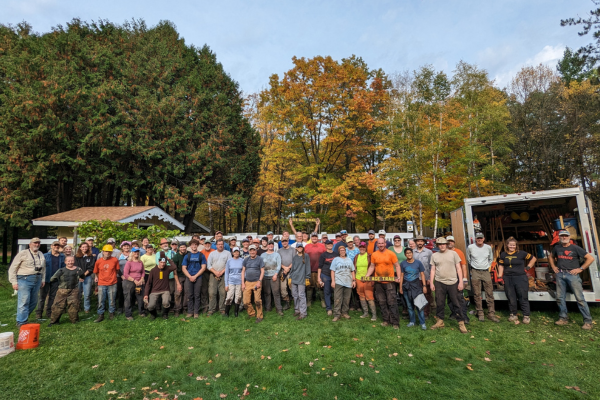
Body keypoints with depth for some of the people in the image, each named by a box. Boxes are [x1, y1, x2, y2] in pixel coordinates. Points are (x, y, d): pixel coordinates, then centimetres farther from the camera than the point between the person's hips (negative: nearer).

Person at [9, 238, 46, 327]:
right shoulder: (23, 253, -4)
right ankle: (21, 322, 1)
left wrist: (43, 279, 16)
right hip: (24, 279, -6)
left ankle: (23, 317, 27)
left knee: (33, 302, 10)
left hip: (37, 280, 6)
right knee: (24, 302, -7)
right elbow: (13, 268, -4)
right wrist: (14, 282, -8)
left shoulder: (41, 255, 13)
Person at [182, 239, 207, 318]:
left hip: (198, 278, -1)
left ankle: (196, 312, 10)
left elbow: (203, 268, 0)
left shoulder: (201, 255, 5)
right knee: (190, 296, 4)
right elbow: (183, 268, 5)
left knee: (197, 296, 2)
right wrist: (190, 277, -8)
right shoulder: (187, 255, 8)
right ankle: (190, 312, 15)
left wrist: (195, 276, -9)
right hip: (189, 278, 1)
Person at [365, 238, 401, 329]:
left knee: (392, 302, -3)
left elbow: (397, 266, 0)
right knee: (382, 302, 11)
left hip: (389, 282, -3)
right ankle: (386, 320, 23)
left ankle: (395, 322, 6)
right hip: (378, 282, 4)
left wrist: (398, 277, -12)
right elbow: (372, 267, 10)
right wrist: (366, 276, -1)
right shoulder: (374, 254, 5)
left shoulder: (391, 254, -4)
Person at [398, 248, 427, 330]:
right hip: (406, 285, 2)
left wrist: (424, 286, -3)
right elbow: (401, 275, 4)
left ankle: (422, 323, 6)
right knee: (409, 305, 11)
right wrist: (401, 287, 4)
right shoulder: (403, 263, 0)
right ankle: (412, 321, 24)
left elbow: (422, 274, 2)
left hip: (416, 285, -2)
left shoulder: (418, 262, -3)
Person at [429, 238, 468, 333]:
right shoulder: (434, 256, 8)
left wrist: (461, 281, -3)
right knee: (439, 303, 7)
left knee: (457, 303, 1)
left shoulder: (453, 254, 4)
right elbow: (433, 270, 10)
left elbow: (458, 269, 4)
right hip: (439, 283, 2)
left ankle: (461, 323, 12)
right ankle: (440, 322, 20)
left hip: (453, 282, -2)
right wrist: (431, 282, 5)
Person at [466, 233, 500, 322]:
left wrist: (488, 266, 12)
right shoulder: (470, 247, -4)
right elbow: (468, 259, 12)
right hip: (475, 272, -2)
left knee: (490, 293, 2)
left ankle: (491, 314, 10)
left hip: (486, 272, 2)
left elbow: (491, 259, 21)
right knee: (477, 294, 2)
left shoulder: (488, 247, 4)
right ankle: (480, 314, 11)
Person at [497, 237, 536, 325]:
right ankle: (513, 314, 22)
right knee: (511, 298, 10)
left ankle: (526, 316, 13)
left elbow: (533, 258, 8)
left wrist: (528, 267, 1)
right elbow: (501, 265, 15)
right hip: (508, 279, 3)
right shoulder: (503, 254, 8)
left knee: (523, 297, 1)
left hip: (520, 278, -3)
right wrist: (500, 275, 6)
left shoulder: (521, 253, -2)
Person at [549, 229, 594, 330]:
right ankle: (563, 318, 17)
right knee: (560, 298, 7)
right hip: (560, 275, 4)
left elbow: (590, 258, -4)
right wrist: (553, 267, 15)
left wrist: (580, 269, -7)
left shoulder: (575, 248, -2)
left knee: (580, 298, -5)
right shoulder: (557, 248, 10)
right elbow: (551, 257, 28)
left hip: (572, 274, -4)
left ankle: (587, 321, 5)